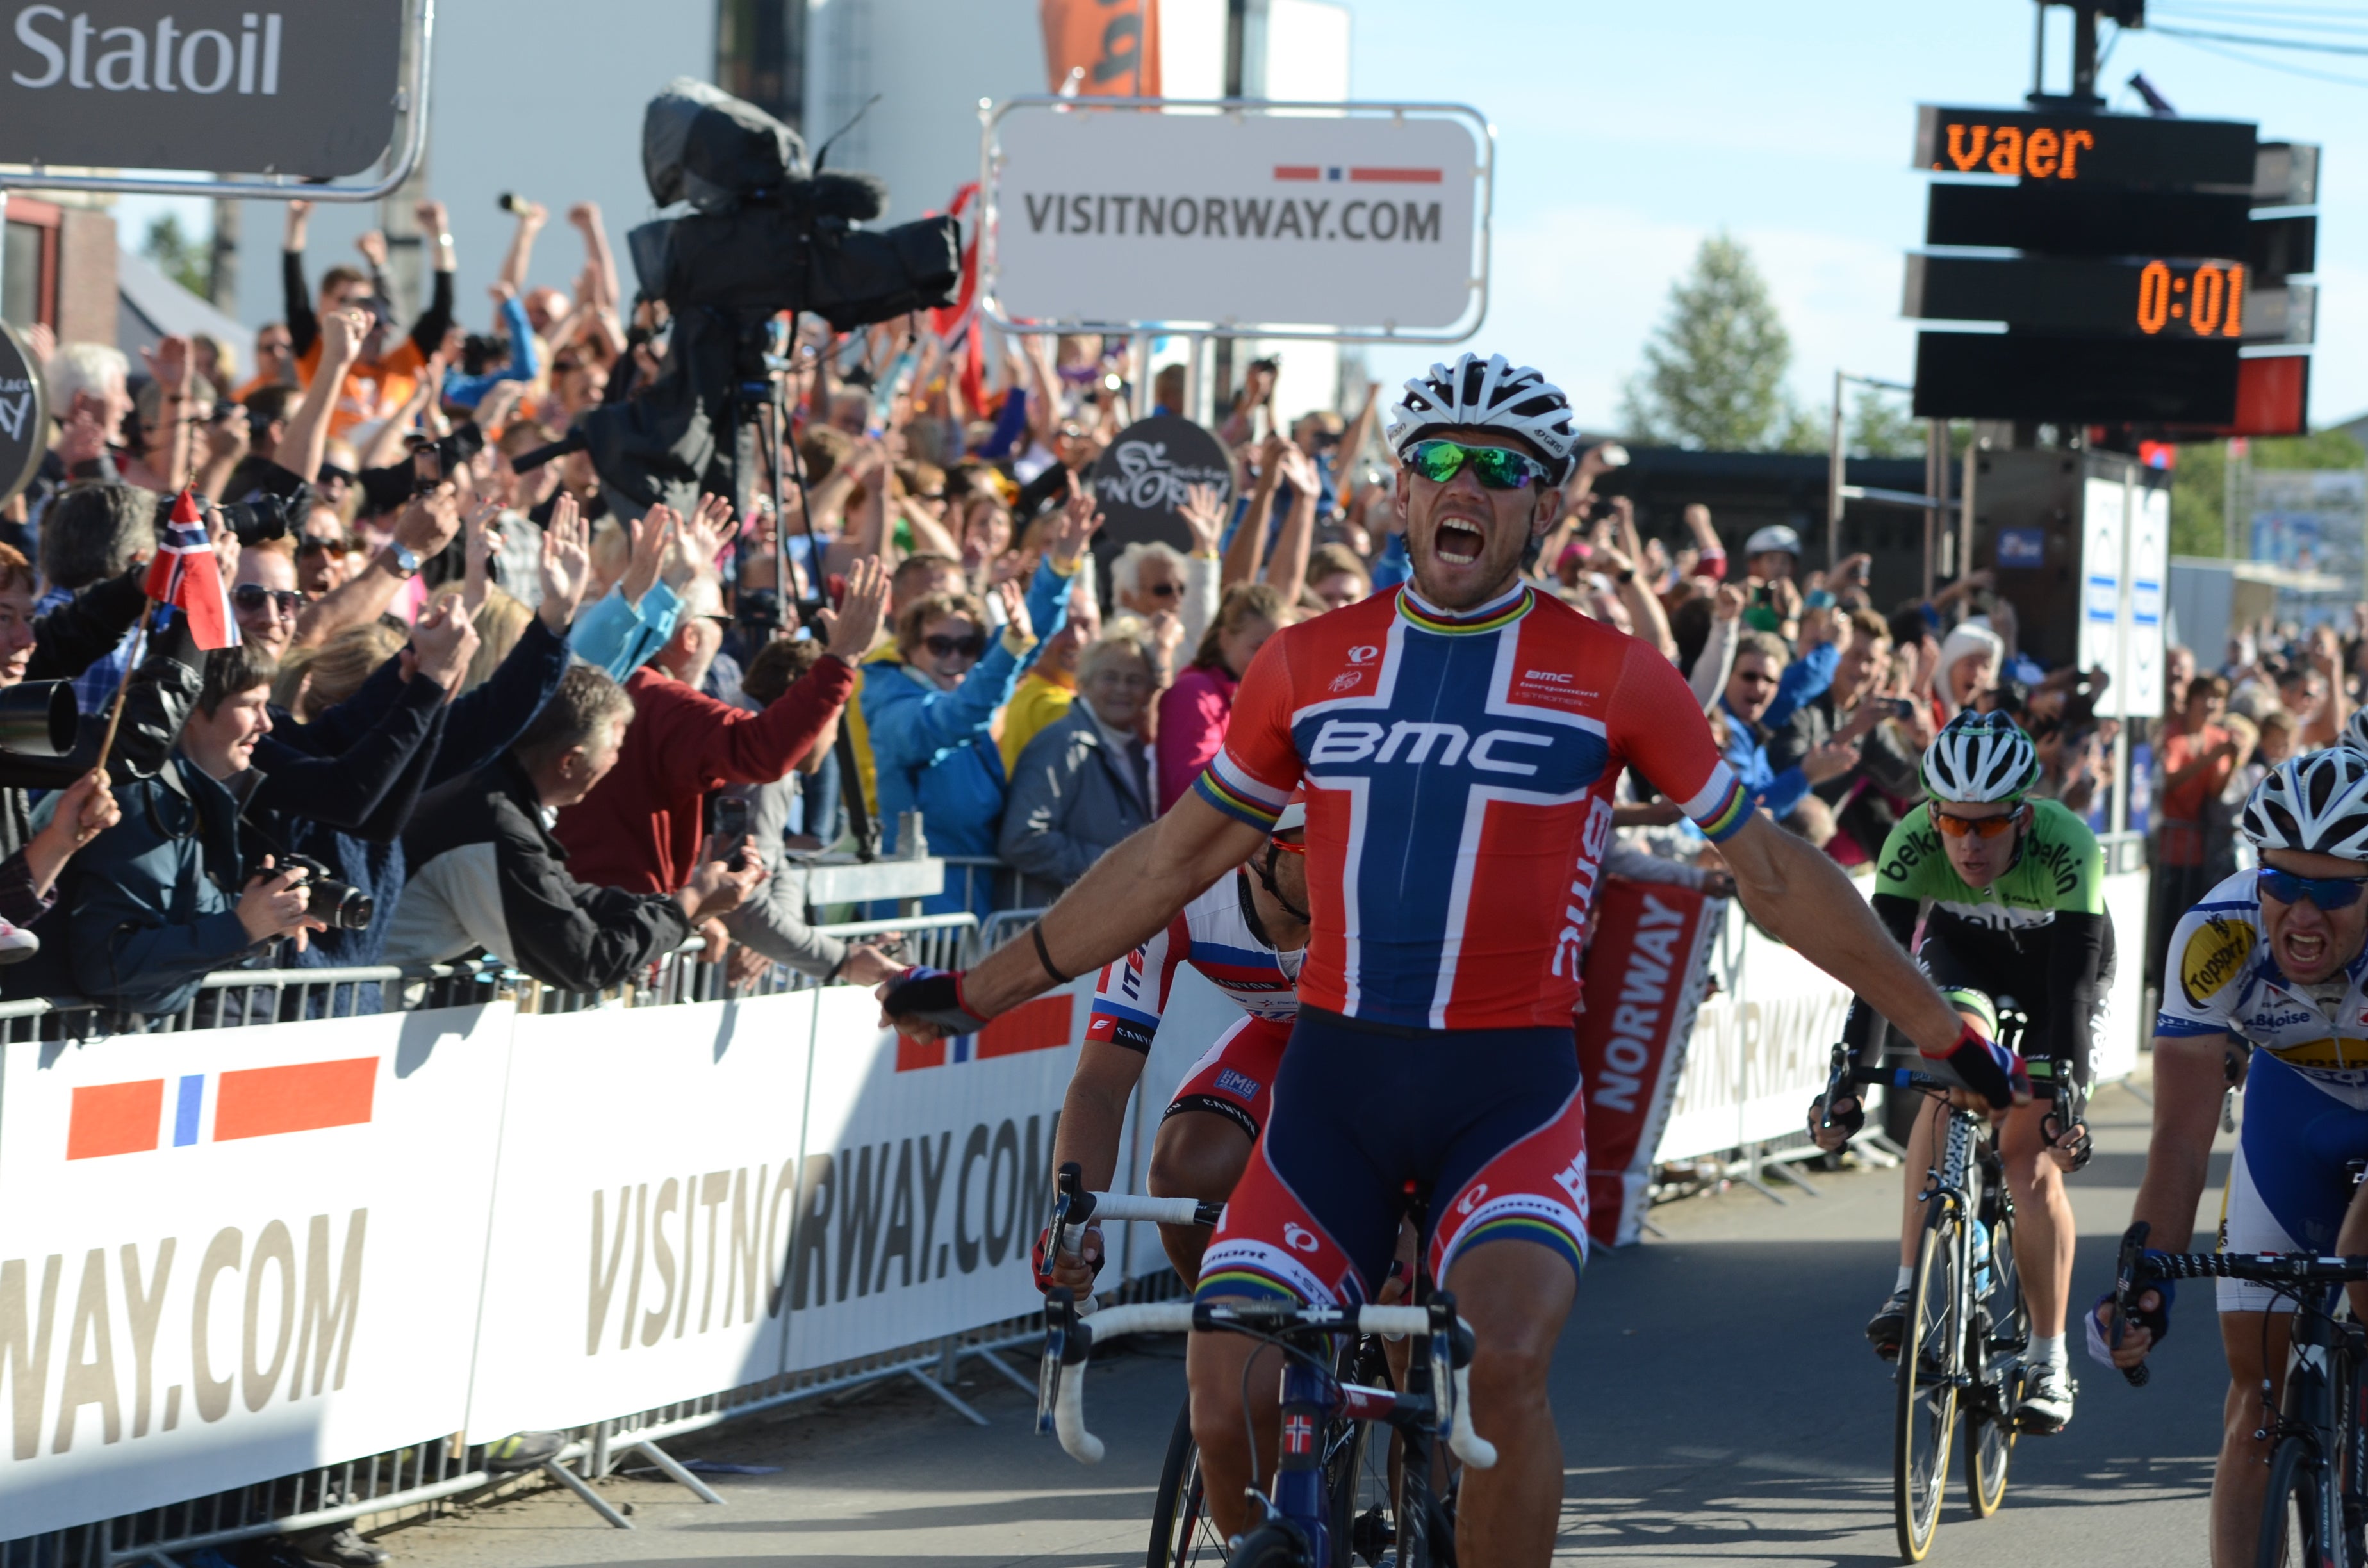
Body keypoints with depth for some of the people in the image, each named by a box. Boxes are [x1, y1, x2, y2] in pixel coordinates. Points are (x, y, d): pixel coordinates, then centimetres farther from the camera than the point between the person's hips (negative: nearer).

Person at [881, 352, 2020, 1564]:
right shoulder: (1308, 667, 7)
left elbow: (1772, 873, 6)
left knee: (1505, 1366, -28)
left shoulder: (1613, 677, 0)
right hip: (1334, 1077, 3)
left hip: (1510, 1087, -3)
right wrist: (979, 990, 19)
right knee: (1226, 1407, -10)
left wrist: (1947, 1036, 6)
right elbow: (1173, 858, 17)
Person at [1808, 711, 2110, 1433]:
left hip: (2058, 961, -2)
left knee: (2032, 1157, -13)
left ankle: (2050, 1363, -1)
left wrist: (2064, 1095, -51)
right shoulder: (1913, 842, -32)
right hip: (1962, 949, 2)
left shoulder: (2066, 846, -38)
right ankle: (1909, 1292, -28)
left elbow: (2074, 983, -41)